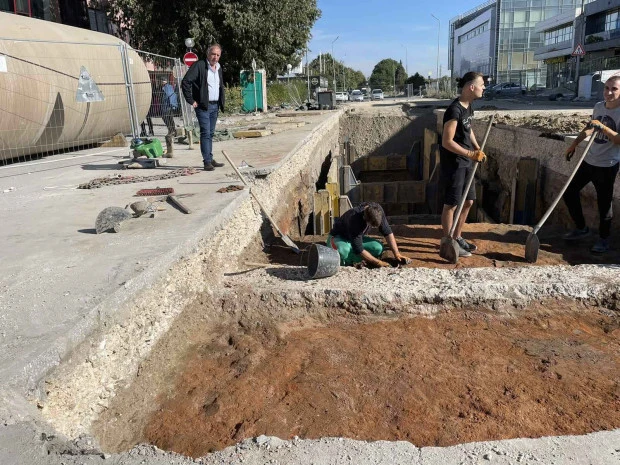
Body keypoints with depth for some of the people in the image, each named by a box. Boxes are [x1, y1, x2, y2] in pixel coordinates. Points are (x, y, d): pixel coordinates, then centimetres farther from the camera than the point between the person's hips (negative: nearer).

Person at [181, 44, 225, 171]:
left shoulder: (219, 69, 15)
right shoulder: (199, 65, -9)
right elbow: (185, 82, -14)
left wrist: (221, 102, 17)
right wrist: (191, 101, -15)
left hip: (215, 106, 7)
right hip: (203, 106, -7)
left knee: (211, 133, 12)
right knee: (205, 133, -9)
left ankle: (210, 159, 18)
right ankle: (207, 162, -8)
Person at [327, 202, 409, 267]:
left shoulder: (377, 210, -22)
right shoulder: (354, 219, -40)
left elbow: (388, 233, -11)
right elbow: (359, 250, -34)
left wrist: (397, 254, -17)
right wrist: (378, 263, -29)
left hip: (357, 236, 7)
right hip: (338, 237, -6)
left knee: (378, 248, -21)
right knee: (343, 250, -43)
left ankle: (348, 261, -11)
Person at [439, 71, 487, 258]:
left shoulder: (468, 106, 8)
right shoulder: (455, 110, -20)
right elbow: (447, 142, -22)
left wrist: (477, 149, 9)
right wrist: (470, 154, -22)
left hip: (465, 163, 9)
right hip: (453, 163, -9)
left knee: (468, 201, 15)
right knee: (451, 204, 0)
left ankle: (457, 238, 29)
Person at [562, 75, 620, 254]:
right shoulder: (599, 106, 4)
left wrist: (603, 127, -32)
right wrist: (575, 143, 23)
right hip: (589, 161, 7)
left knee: (604, 203, 2)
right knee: (569, 192, 10)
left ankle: (603, 239, 21)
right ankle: (581, 228, 28)